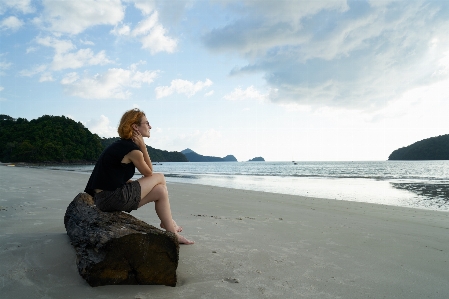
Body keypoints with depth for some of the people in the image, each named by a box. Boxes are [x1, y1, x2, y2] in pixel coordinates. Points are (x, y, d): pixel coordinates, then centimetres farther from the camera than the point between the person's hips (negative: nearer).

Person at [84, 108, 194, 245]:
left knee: (160, 190, 15)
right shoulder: (133, 149, -14)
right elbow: (149, 173, 1)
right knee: (160, 178, 4)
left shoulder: (120, 145, 16)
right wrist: (143, 146, -3)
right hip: (114, 198, -10)